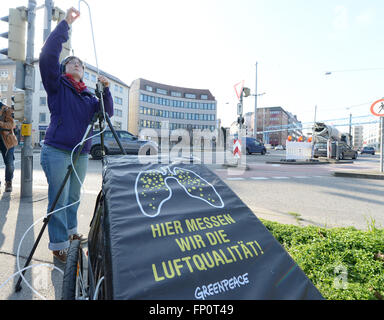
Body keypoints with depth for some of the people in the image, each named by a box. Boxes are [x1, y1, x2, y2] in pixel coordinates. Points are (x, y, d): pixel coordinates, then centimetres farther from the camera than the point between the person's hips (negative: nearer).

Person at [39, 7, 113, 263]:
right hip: (57, 151, -5)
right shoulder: (57, 85, 3)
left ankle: (70, 232, 30)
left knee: (74, 197, 13)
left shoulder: (88, 95, 16)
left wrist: (106, 90, -10)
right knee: (59, 199, -3)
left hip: (81, 153, 5)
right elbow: (47, 55, -11)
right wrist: (66, 23, -8)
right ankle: (59, 245, 9)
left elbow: (107, 112, 4)